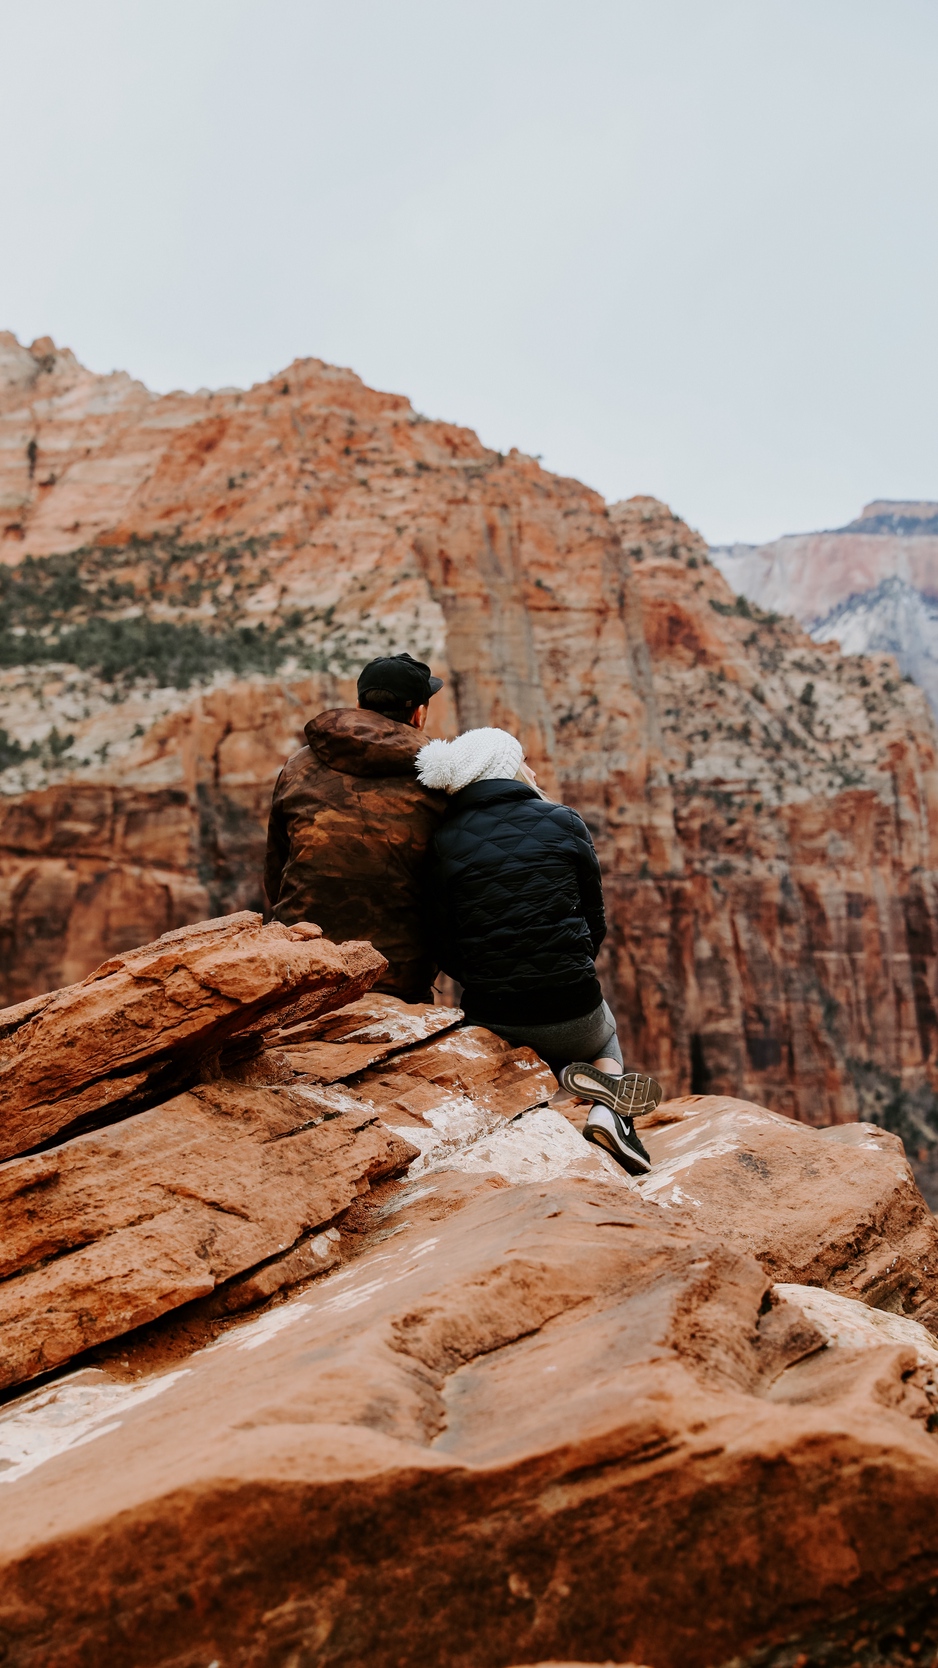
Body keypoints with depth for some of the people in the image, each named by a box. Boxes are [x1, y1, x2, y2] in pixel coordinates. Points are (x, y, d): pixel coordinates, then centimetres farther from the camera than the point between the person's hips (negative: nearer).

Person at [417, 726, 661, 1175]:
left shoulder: (444, 841, -2)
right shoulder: (563, 823, -3)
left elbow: (446, 950, 1)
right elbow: (595, 922, 4)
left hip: (491, 1020, 2)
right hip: (571, 1013, -2)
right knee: (605, 1033, 35)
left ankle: (570, 1076, 6)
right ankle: (608, 1103, 3)